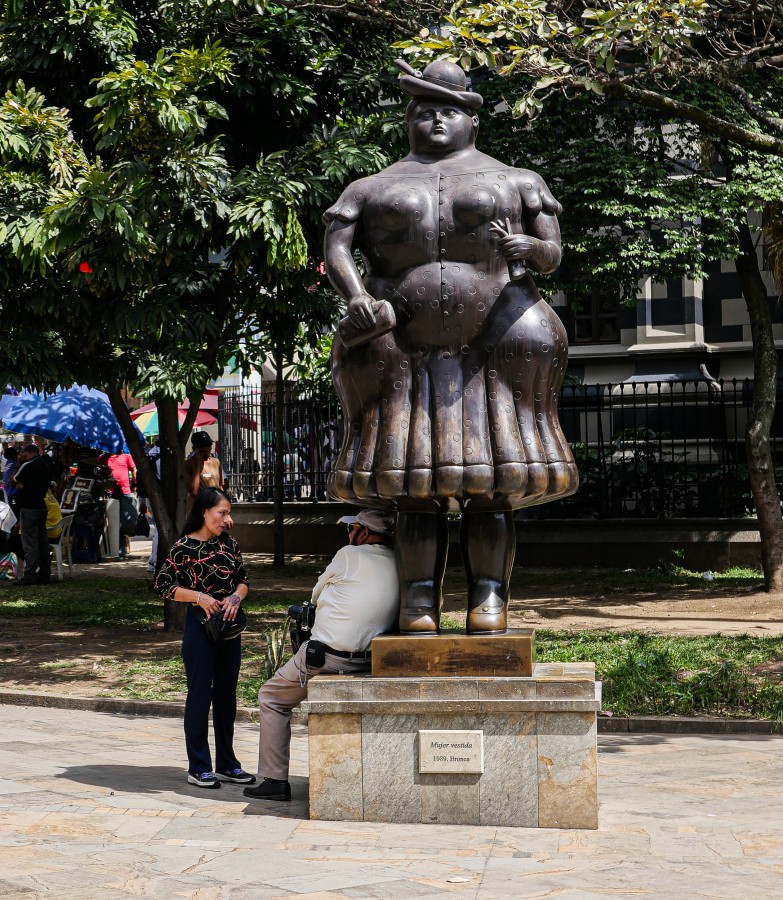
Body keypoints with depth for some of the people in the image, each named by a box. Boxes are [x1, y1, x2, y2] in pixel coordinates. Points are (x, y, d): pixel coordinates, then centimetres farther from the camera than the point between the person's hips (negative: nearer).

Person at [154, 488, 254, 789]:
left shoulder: (228, 543, 8)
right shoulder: (185, 547, -10)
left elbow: (243, 579, 14)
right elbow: (163, 585, -9)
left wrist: (236, 597, -8)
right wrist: (200, 597, -17)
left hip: (229, 626, 6)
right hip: (200, 626, -6)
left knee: (226, 695, 12)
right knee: (200, 695, 0)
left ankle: (226, 764, 22)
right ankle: (198, 768, 8)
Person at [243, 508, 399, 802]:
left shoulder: (350, 555, -9)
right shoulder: (399, 567, 6)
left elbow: (317, 594, 4)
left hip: (326, 657, -6)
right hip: (367, 662, 7)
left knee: (272, 698, 12)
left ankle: (275, 780, 9)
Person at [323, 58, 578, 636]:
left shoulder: (513, 182, 15)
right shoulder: (375, 189, 19)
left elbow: (554, 254, 9)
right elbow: (336, 248, 7)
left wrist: (530, 248, -16)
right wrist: (355, 294, -15)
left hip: (490, 352, -1)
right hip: (406, 357, 1)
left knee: (490, 489, -6)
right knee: (413, 490, -4)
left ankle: (489, 604, -5)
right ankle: (419, 609, -3)